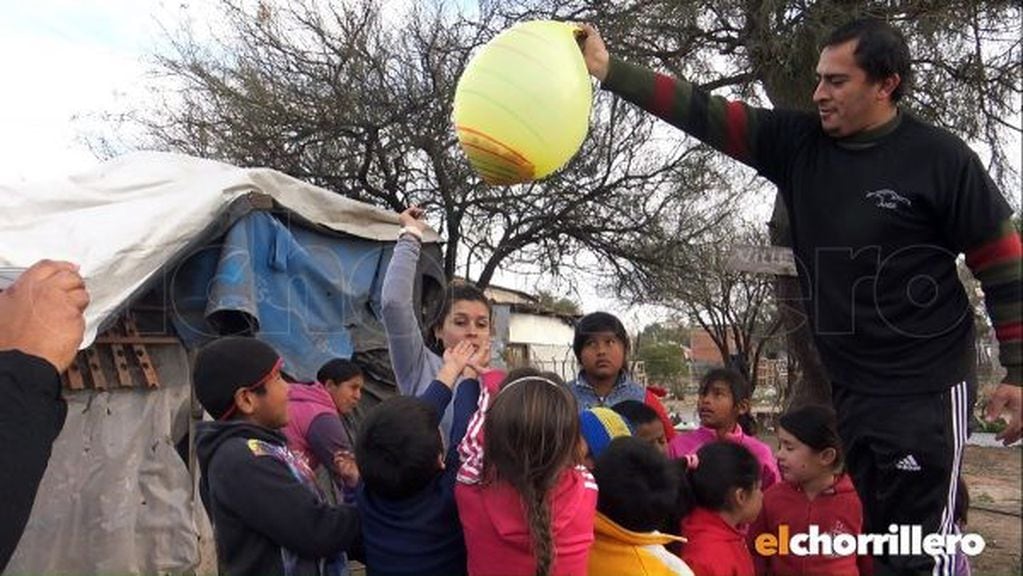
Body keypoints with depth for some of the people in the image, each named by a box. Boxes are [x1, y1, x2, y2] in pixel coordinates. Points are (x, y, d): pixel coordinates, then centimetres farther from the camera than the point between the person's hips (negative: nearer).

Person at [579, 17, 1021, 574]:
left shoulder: (940, 157, -11)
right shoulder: (797, 141, 0)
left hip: (925, 388, -5)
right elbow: (703, 114, -4)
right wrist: (607, 68, -10)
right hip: (849, 386, 5)